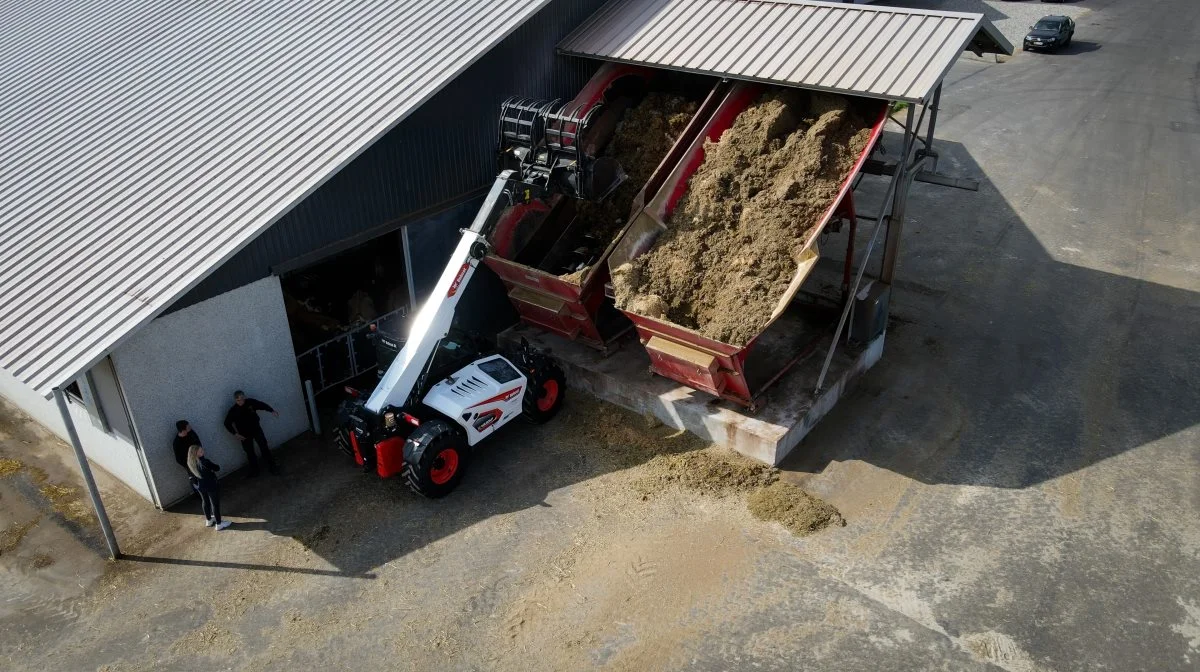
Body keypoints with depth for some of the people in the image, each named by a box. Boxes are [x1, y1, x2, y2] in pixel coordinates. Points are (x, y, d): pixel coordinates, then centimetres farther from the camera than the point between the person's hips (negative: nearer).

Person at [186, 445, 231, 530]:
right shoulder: (204, 462, -30)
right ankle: (219, 524, 14)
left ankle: (208, 520, 41)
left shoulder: (190, 463, -9)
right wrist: (211, 469, 3)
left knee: (205, 502, 24)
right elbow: (217, 468, -18)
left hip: (199, 486, 7)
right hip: (210, 485, -7)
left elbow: (192, 474, 8)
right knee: (215, 503, 6)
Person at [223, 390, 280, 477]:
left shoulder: (251, 402, -16)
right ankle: (254, 470, 25)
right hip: (245, 434, -1)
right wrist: (235, 433, -17)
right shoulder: (233, 410, -19)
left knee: (264, 447, 0)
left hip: (256, 429, 1)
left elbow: (262, 405, 0)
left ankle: (271, 465, 12)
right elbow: (227, 423, -9)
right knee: (250, 452, 8)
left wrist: (272, 411, -14)